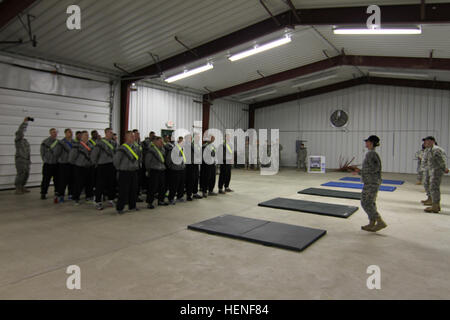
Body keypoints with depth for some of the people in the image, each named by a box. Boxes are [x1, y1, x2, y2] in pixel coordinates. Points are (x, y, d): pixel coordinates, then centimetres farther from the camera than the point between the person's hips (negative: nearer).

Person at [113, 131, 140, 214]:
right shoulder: (122, 148, -14)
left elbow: (138, 158, 26)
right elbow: (115, 160, -16)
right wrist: (119, 168, -6)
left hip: (134, 172, 7)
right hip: (124, 173, -7)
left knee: (133, 189, 12)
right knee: (123, 191, -3)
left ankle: (132, 206, 25)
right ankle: (119, 208, 8)